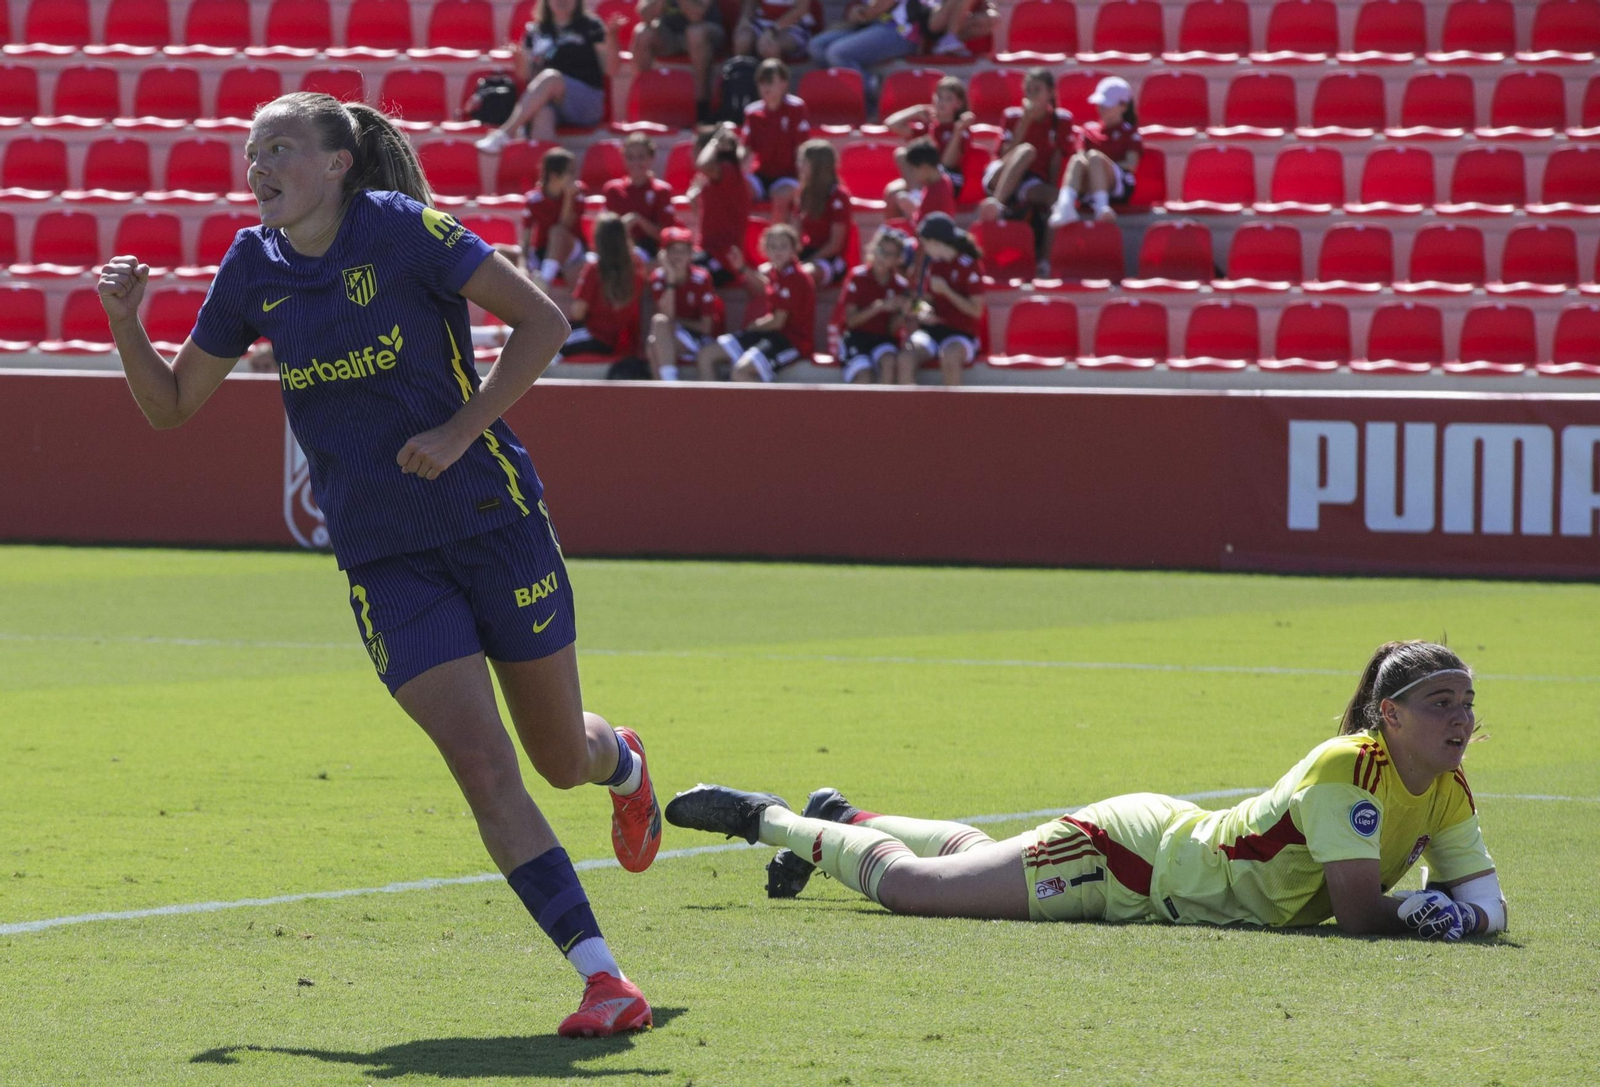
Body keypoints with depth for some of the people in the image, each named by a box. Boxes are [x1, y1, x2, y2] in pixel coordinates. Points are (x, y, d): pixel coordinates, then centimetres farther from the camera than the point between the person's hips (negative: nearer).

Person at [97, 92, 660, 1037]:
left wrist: (461, 431, -18)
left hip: (492, 521, -2)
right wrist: (125, 322, -8)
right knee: (482, 766, -13)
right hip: (384, 560, 3)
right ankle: (602, 977, -10)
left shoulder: (400, 229, -12)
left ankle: (624, 763, 51)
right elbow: (171, 402, 10)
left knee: (561, 757, 11)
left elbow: (543, 320, -10)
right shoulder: (255, 269, 1)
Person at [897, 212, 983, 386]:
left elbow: (976, 310, -10)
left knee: (949, 357, -40)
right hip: (933, 329, 5)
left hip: (962, 333, -5)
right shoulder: (931, 262, 11)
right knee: (906, 358, -27)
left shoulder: (970, 265, -7)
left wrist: (946, 290, -16)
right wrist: (923, 311, -3)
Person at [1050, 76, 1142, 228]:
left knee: (1094, 156, -33)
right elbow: (1081, 156, 13)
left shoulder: (1129, 132, 15)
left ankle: (1101, 206, -55)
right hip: (1088, 188, 3)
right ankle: (1065, 206, -60)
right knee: (1077, 160, -31)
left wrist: (1104, 165, -8)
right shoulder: (1090, 129, 25)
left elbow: (1131, 164, 2)